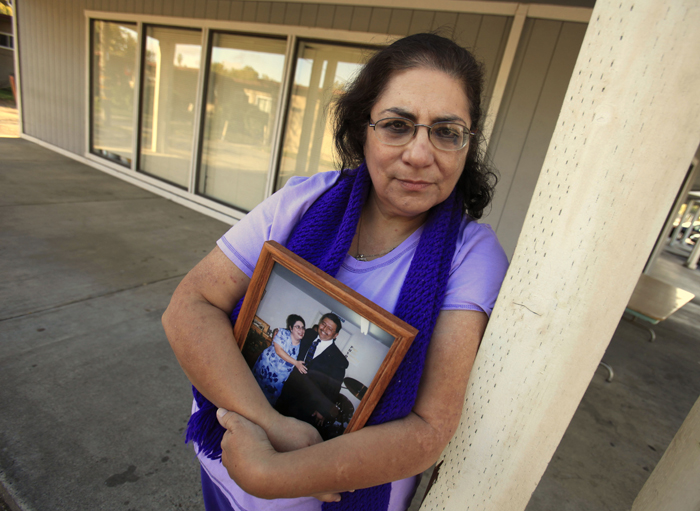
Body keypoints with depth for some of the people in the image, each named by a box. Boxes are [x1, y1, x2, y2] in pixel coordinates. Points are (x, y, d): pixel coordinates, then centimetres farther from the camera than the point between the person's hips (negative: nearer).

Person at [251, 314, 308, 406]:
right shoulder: (283, 333, -15)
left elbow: (300, 362, 6)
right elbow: (278, 350, -25)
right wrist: (295, 362, -27)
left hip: (280, 375, 2)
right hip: (267, 366, -2)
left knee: (271, 397, 9)